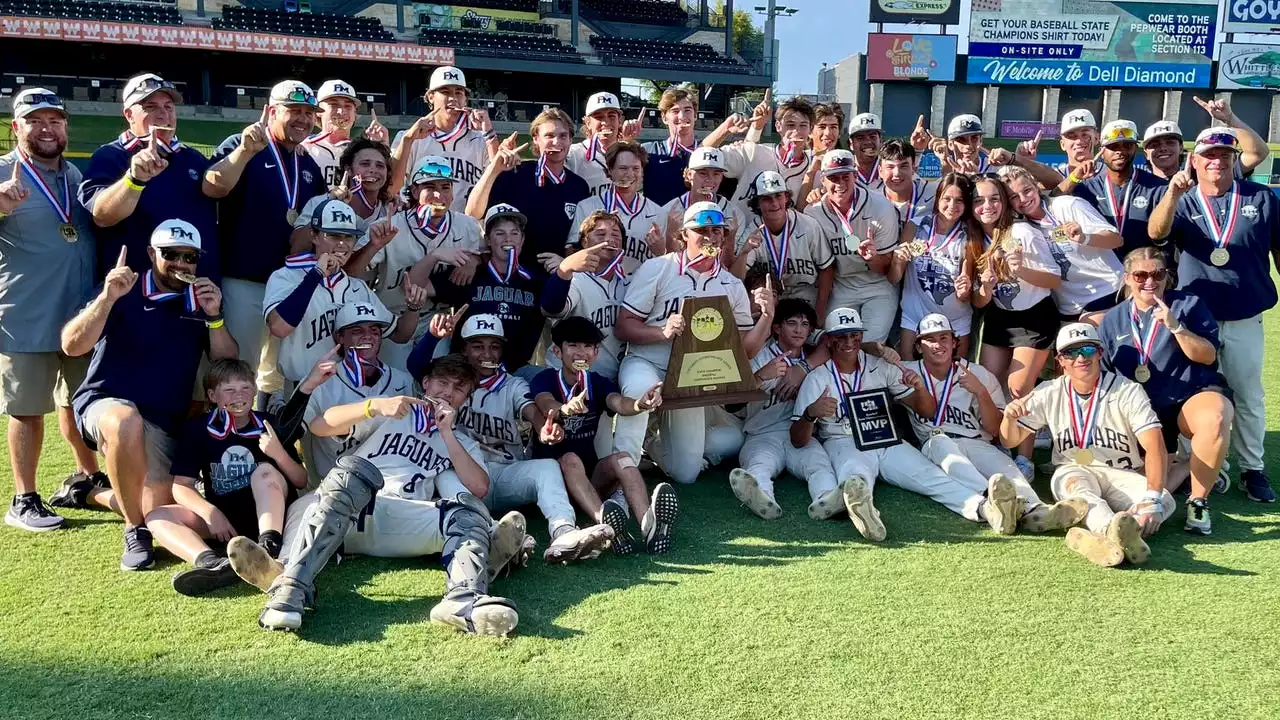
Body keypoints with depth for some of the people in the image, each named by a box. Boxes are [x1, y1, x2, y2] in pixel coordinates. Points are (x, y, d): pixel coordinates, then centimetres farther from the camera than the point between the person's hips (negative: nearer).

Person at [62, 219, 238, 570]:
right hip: (103, 403, -4)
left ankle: (100, 495, 31)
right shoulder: (123, 293, -3)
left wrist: (214, 318, -15)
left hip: (162, 425, 4)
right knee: (128, 422, -40)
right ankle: (134, 531, -21)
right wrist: (108, 297, -26)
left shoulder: (202, 302, 7)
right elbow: (72, 346, -14)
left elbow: (229, 366, -1)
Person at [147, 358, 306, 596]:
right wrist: (209, 512, -24)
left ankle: (269, 548, -48)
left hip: (266, 514, -2)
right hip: (221, 518, 2)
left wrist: (280, 453, -20)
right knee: (156, 517, -19)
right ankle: (212, 563, -50)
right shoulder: (198, 429, 4)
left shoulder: (269, 424, 3)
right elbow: (181, 486, -3)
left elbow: (301, 482, 1)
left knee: (266, 470, -26)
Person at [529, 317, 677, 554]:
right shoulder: (545, 380, -1)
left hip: (591, 474, 3)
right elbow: (546, 405, -26)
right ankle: (605, 522, -59)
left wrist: (639, 405, -42)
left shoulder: (598, 383, 8)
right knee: (570, 458, -33)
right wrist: (565, 409, -51)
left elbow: (618, 403, -16)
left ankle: (648, 523, -53)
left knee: (621, 458, -25)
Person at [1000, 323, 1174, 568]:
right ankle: (1120, 536, -66)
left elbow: (1155, 447, -18)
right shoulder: (1049, 393, 1)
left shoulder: (1128, 391, -7)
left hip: (1122, 475, 0)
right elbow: (1011, 441, 5)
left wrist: (1152, 497, -35)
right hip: (1072, 472, 0)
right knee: (1075, 486, -36)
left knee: (1165, 502, -29)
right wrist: (1009, 417, -21)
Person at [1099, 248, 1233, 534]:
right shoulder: (1112, 320, 10)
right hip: (1143, 412, 4)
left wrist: (1175, 327, -19)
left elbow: (1208, 356, -7)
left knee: (1214, 420, -40)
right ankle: (1181, 461, 23)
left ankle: (1198, 500, -23)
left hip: (1194, 394, -3)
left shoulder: (1188, 305, 2)